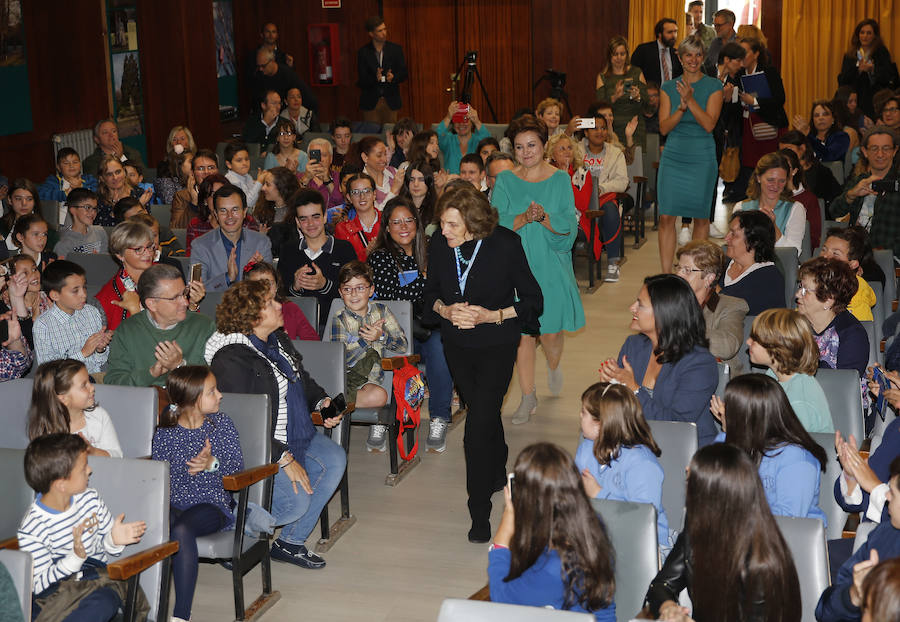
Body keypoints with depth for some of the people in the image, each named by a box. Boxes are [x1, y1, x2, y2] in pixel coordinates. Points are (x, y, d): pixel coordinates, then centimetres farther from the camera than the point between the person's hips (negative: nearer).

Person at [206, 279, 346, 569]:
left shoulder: (277, 340, 7)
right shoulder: (231, 359, -21)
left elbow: (302, 379, 25)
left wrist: (321, 401, 5)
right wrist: (284, 459, -25)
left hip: (296, 436, 9)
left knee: (334, 459, -9)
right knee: (296, 501, -24)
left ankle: (291, 542, 1)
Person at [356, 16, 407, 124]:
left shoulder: (396, 49, 5)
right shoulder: (363, 52, 0)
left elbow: (404, 74, 5)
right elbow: (361, 80, -4)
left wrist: (393, 77, -17)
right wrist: (375, 78, -25)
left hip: (390, 102, 1)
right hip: (370, 102, -1)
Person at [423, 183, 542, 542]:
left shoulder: (505, 245, -20)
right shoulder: (439, 245, -10)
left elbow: (533, 300, -11)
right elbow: (431, 293, 6)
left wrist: (492, 316, -23)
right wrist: (446, 310, -15)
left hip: (497, 346, -4)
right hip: (457, 346, 4)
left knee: (478, 428, -12)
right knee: (485, 415, 23)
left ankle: (480, 513, 0)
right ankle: (498, 474, 49)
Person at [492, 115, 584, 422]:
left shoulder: (560, 180, 2)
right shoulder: (505, 181, 3)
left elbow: (569, 225, -6)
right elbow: (496, 224, -7)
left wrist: (544, 218, -23)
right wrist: (524, 218, -24)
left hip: (551, 266, 0)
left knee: (551, 330, 2)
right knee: (521, 331, 1)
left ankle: (554, 366, 38)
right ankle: (528, 396, 14)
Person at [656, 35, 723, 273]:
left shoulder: (713, 86, 0)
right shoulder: (669, 88, 7)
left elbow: (709, 124, -11)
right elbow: (664, 127, 0)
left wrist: (690, 100, -19)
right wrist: (681, 107, -16)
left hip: (702, 157, -1)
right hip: (673, 156, 2)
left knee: (701, 216, 5)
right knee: (666, 217, -5)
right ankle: (666, 273, -1)